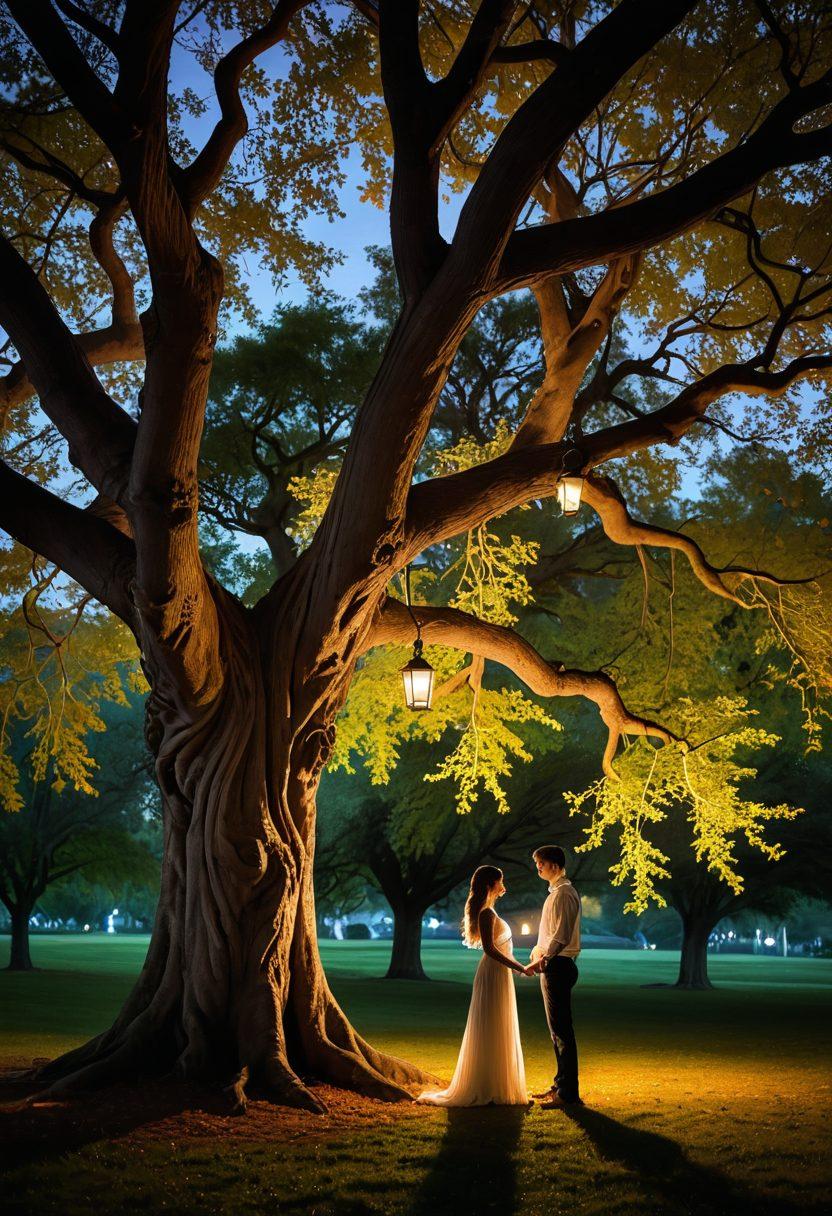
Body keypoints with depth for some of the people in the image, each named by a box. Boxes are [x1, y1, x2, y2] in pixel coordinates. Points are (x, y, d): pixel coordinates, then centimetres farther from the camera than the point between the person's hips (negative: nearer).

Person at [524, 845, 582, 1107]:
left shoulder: (563, 893, -15)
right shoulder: (556, 892, 17)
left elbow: (562, 935, -22)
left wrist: (541, 960, -20)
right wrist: (540, 952, 12)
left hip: (557, 967, -11)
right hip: (553, 966, 11)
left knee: (562, 1029, -7)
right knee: (558, 1029, 16)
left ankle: (568, 1093, -4)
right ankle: (560, 1086, 25)